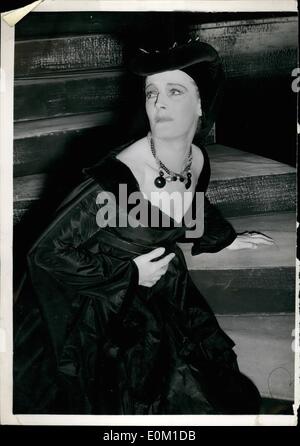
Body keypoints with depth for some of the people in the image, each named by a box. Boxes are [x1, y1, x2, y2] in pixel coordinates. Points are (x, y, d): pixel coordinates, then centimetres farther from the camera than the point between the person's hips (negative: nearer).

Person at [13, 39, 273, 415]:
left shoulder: (198, 162, -12)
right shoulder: (114, 179, -33)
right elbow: (45, 255, -25)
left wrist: (225, 239, 24)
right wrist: (129, 273, -22)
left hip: (157, 293, 6)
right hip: (95, 302, -6)